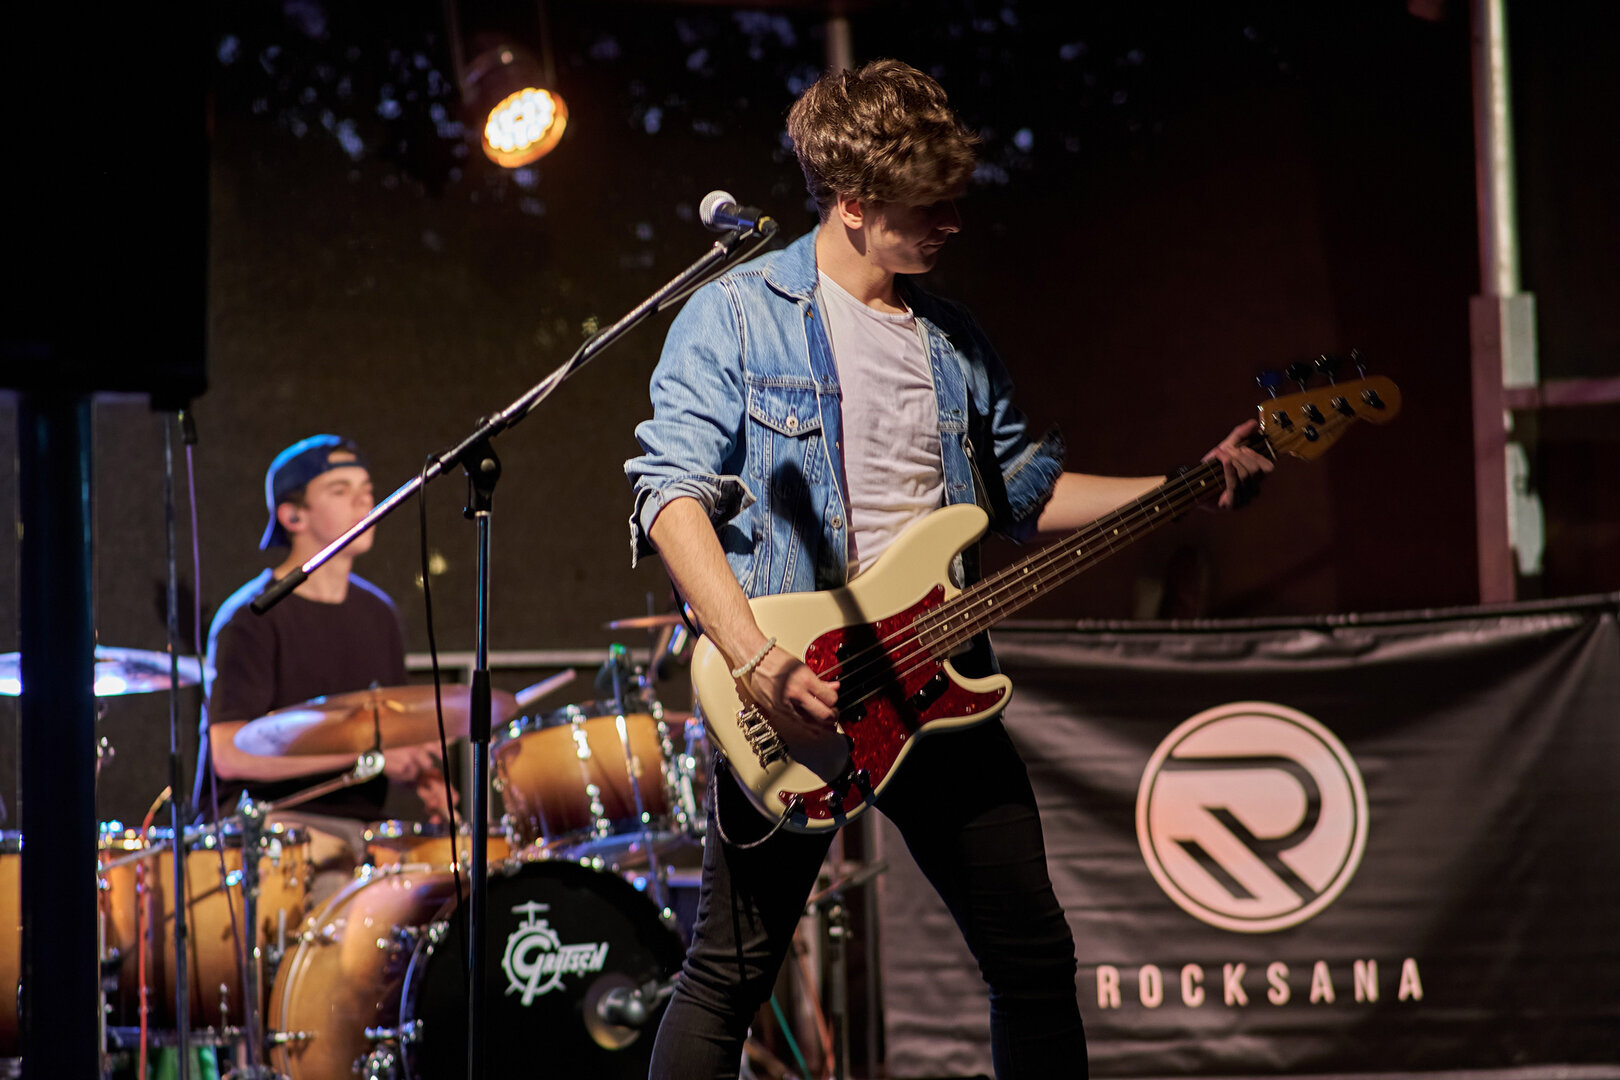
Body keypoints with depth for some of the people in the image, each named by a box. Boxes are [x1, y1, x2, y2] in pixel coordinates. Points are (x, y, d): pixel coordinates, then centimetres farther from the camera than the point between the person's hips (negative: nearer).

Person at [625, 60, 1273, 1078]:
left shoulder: (955, 341, 14)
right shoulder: (736, 318, -6)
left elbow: (1029, 493, 22)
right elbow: (673, 494, -13)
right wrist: (756, 659, -24)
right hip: (791, 689, -6)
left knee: (1034, 953, 8)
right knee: (732, 975, -4)